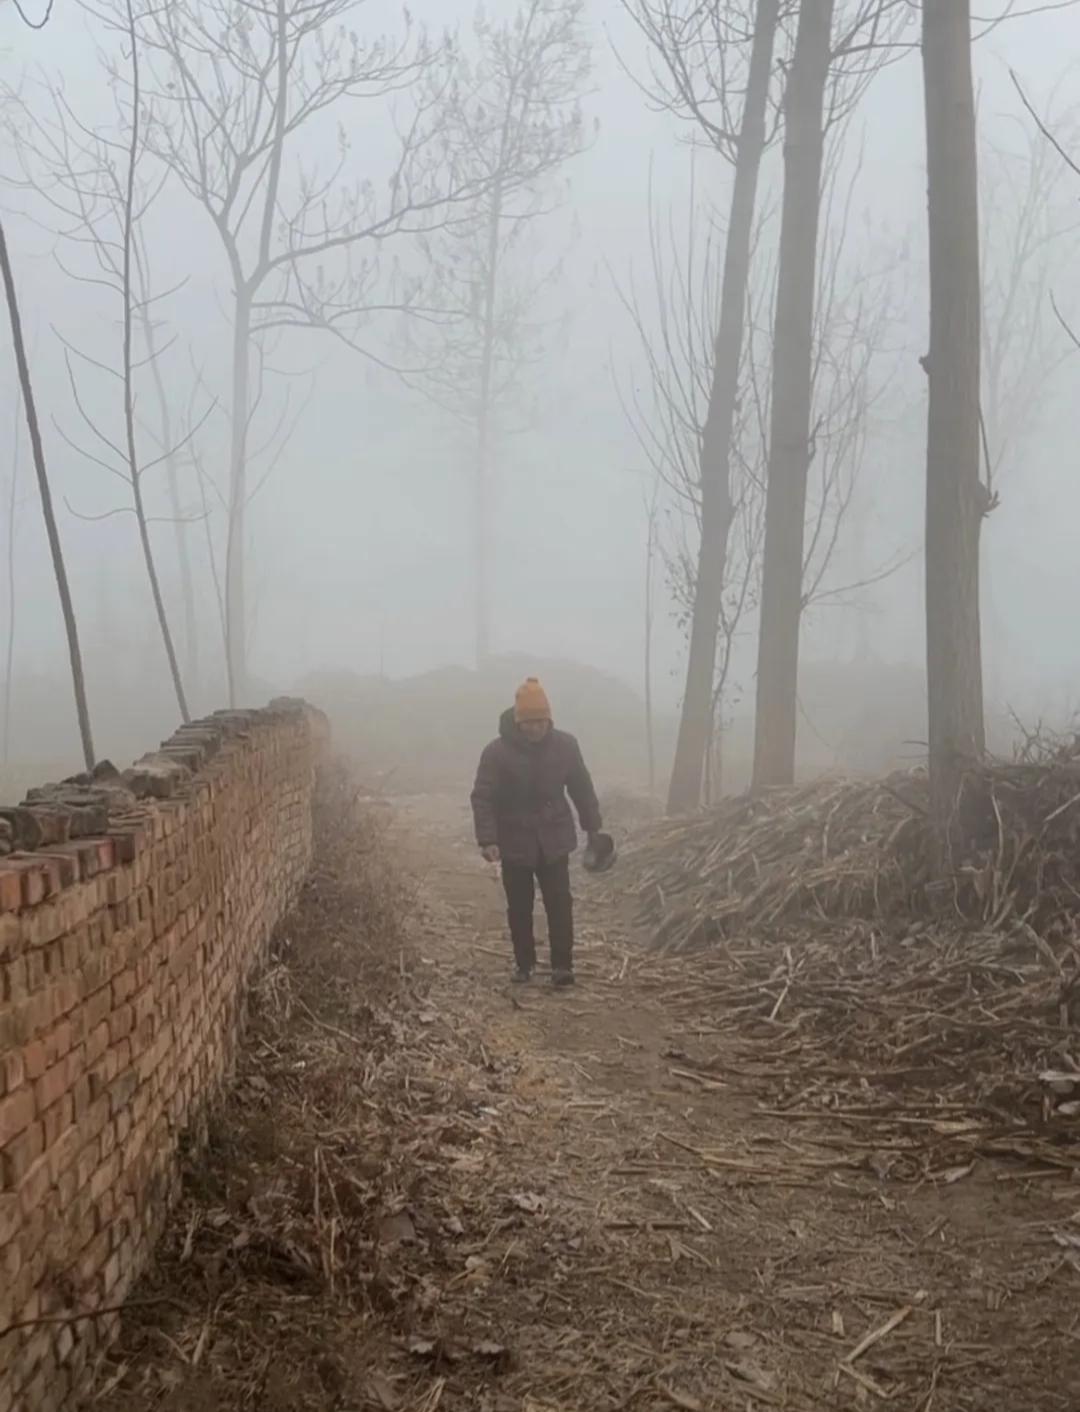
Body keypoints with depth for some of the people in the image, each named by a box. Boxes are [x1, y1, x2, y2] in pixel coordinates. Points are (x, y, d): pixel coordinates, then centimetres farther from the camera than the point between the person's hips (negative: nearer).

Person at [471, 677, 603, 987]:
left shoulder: (565, 745, -4)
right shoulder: (497, 752, -13)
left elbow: (582, 788, 7)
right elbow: (483, 798, -13)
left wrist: (592, 826, 12)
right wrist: (487, 839, -22)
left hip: (554, 840, 1)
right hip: (515, 842, -1)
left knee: (560, 904, -3)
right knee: (520, 907, 9)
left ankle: (562, 965, 3)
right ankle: (524, 962, 24)